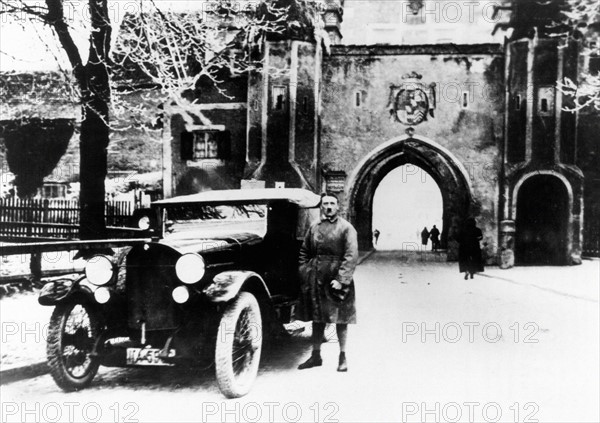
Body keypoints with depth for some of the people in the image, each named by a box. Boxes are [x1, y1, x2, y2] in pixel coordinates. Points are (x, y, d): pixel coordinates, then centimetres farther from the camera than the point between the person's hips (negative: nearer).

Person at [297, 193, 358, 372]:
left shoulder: (346, 228, -5)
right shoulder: (314, 228, 11)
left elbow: (351, 256, -13)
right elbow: (304, 251, 17)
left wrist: (341, 279, -19)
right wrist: (303, 272, 5)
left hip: (337, 277, -4)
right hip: (315, 279, 5)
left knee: (340, 319, 4)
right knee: (317, 318, 12)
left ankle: (343, 357, 17)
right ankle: (316, 355, 23)